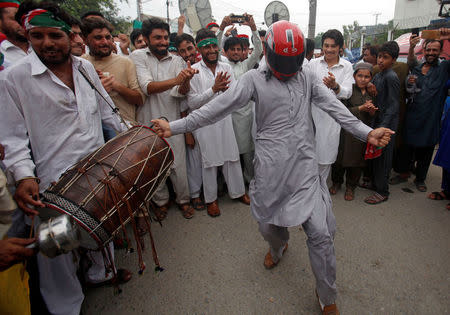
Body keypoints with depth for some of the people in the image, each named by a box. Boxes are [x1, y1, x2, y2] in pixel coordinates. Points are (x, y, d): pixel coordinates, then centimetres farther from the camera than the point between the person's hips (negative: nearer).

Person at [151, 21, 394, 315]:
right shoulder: (255, 78, 1)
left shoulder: (308, 76, 8)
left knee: (321, 233, -2)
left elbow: (334, 106, 1)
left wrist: (366, 132, -14)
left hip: (305, 166, 1)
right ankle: (279, 246, 56)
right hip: (270, 166, 0)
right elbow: (218, 106, -7)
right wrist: (175, 126, -15)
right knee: (269, 223, 16)